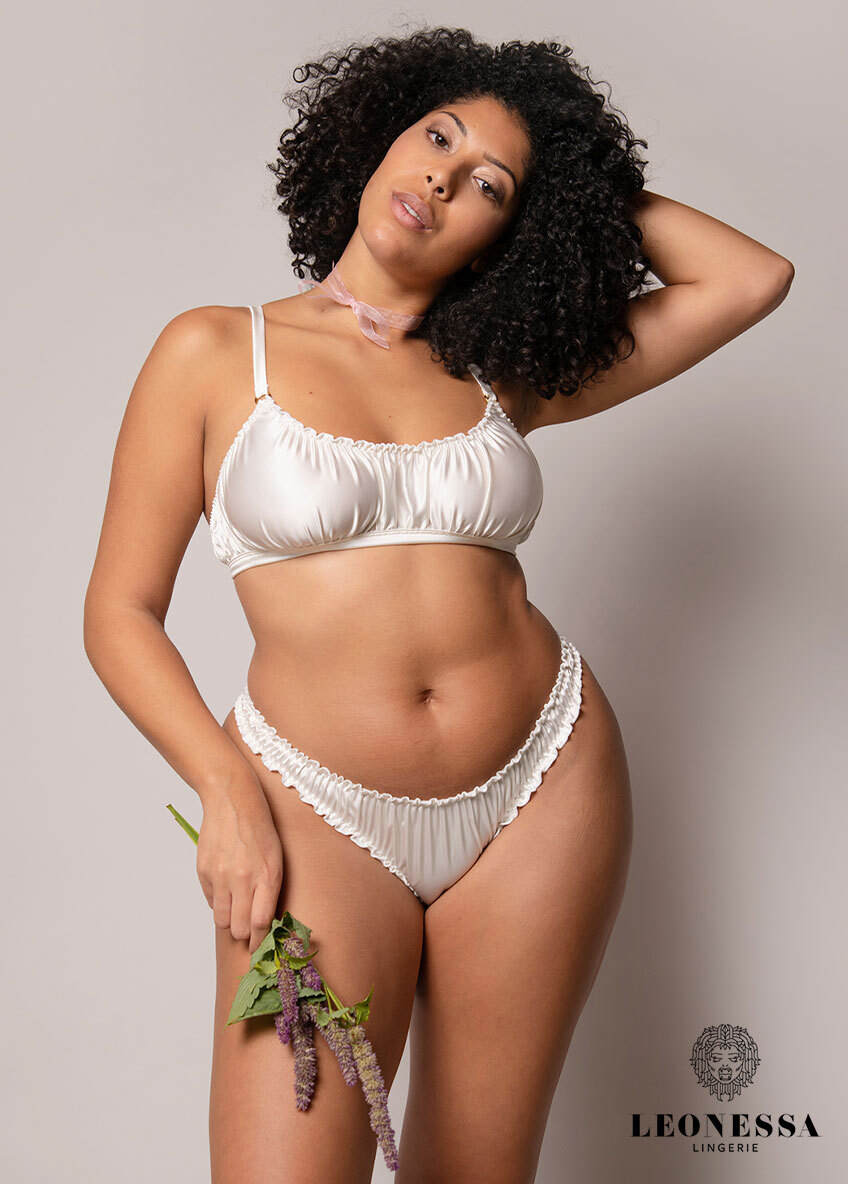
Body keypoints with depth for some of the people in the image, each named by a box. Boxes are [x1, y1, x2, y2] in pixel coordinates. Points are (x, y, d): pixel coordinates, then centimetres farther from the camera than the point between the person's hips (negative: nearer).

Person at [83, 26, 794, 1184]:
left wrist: (604, 190, 11)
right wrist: (228, 794, -11)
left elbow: (753, 277, 7)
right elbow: (121, 613, 0)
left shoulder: (499, 374, 7)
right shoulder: (215, 352, 1)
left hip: (543, 787, 3)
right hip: (317, 807, -2)